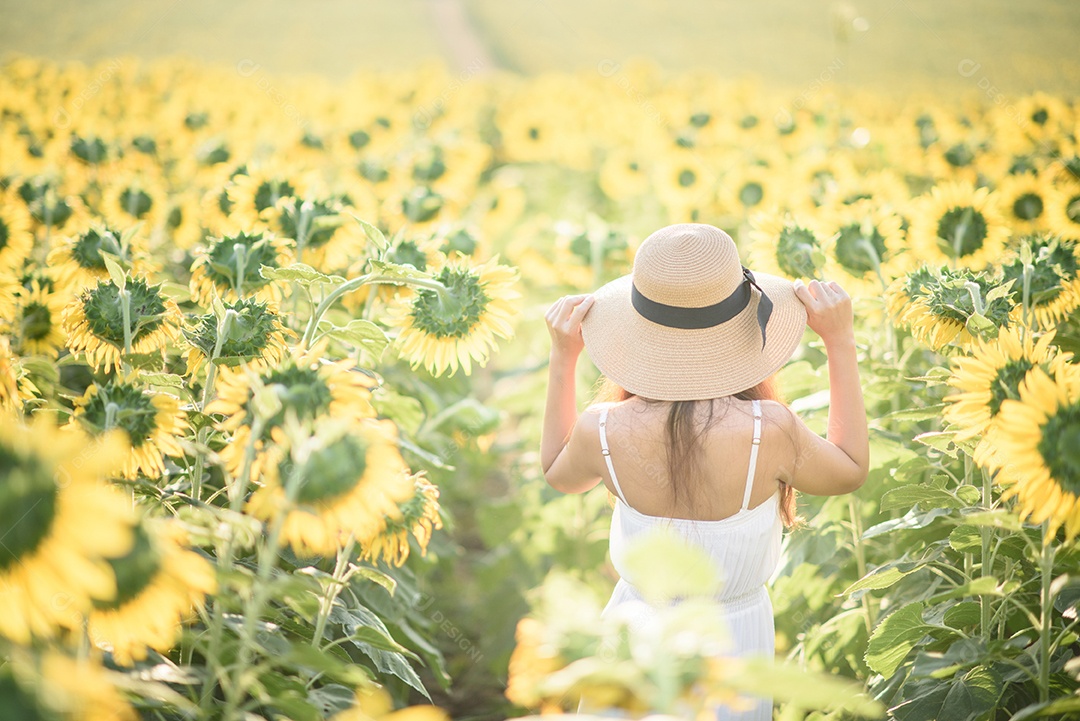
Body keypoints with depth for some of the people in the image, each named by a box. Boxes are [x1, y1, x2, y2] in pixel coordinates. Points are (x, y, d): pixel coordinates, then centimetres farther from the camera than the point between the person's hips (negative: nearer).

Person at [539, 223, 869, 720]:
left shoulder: (604, 431, -24)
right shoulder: (769, 430, -30)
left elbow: (559, 474, 2)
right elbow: (850, 471, -6)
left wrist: (562, 357, 1)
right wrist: (840, 342, -7)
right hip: (734, 637, 0)